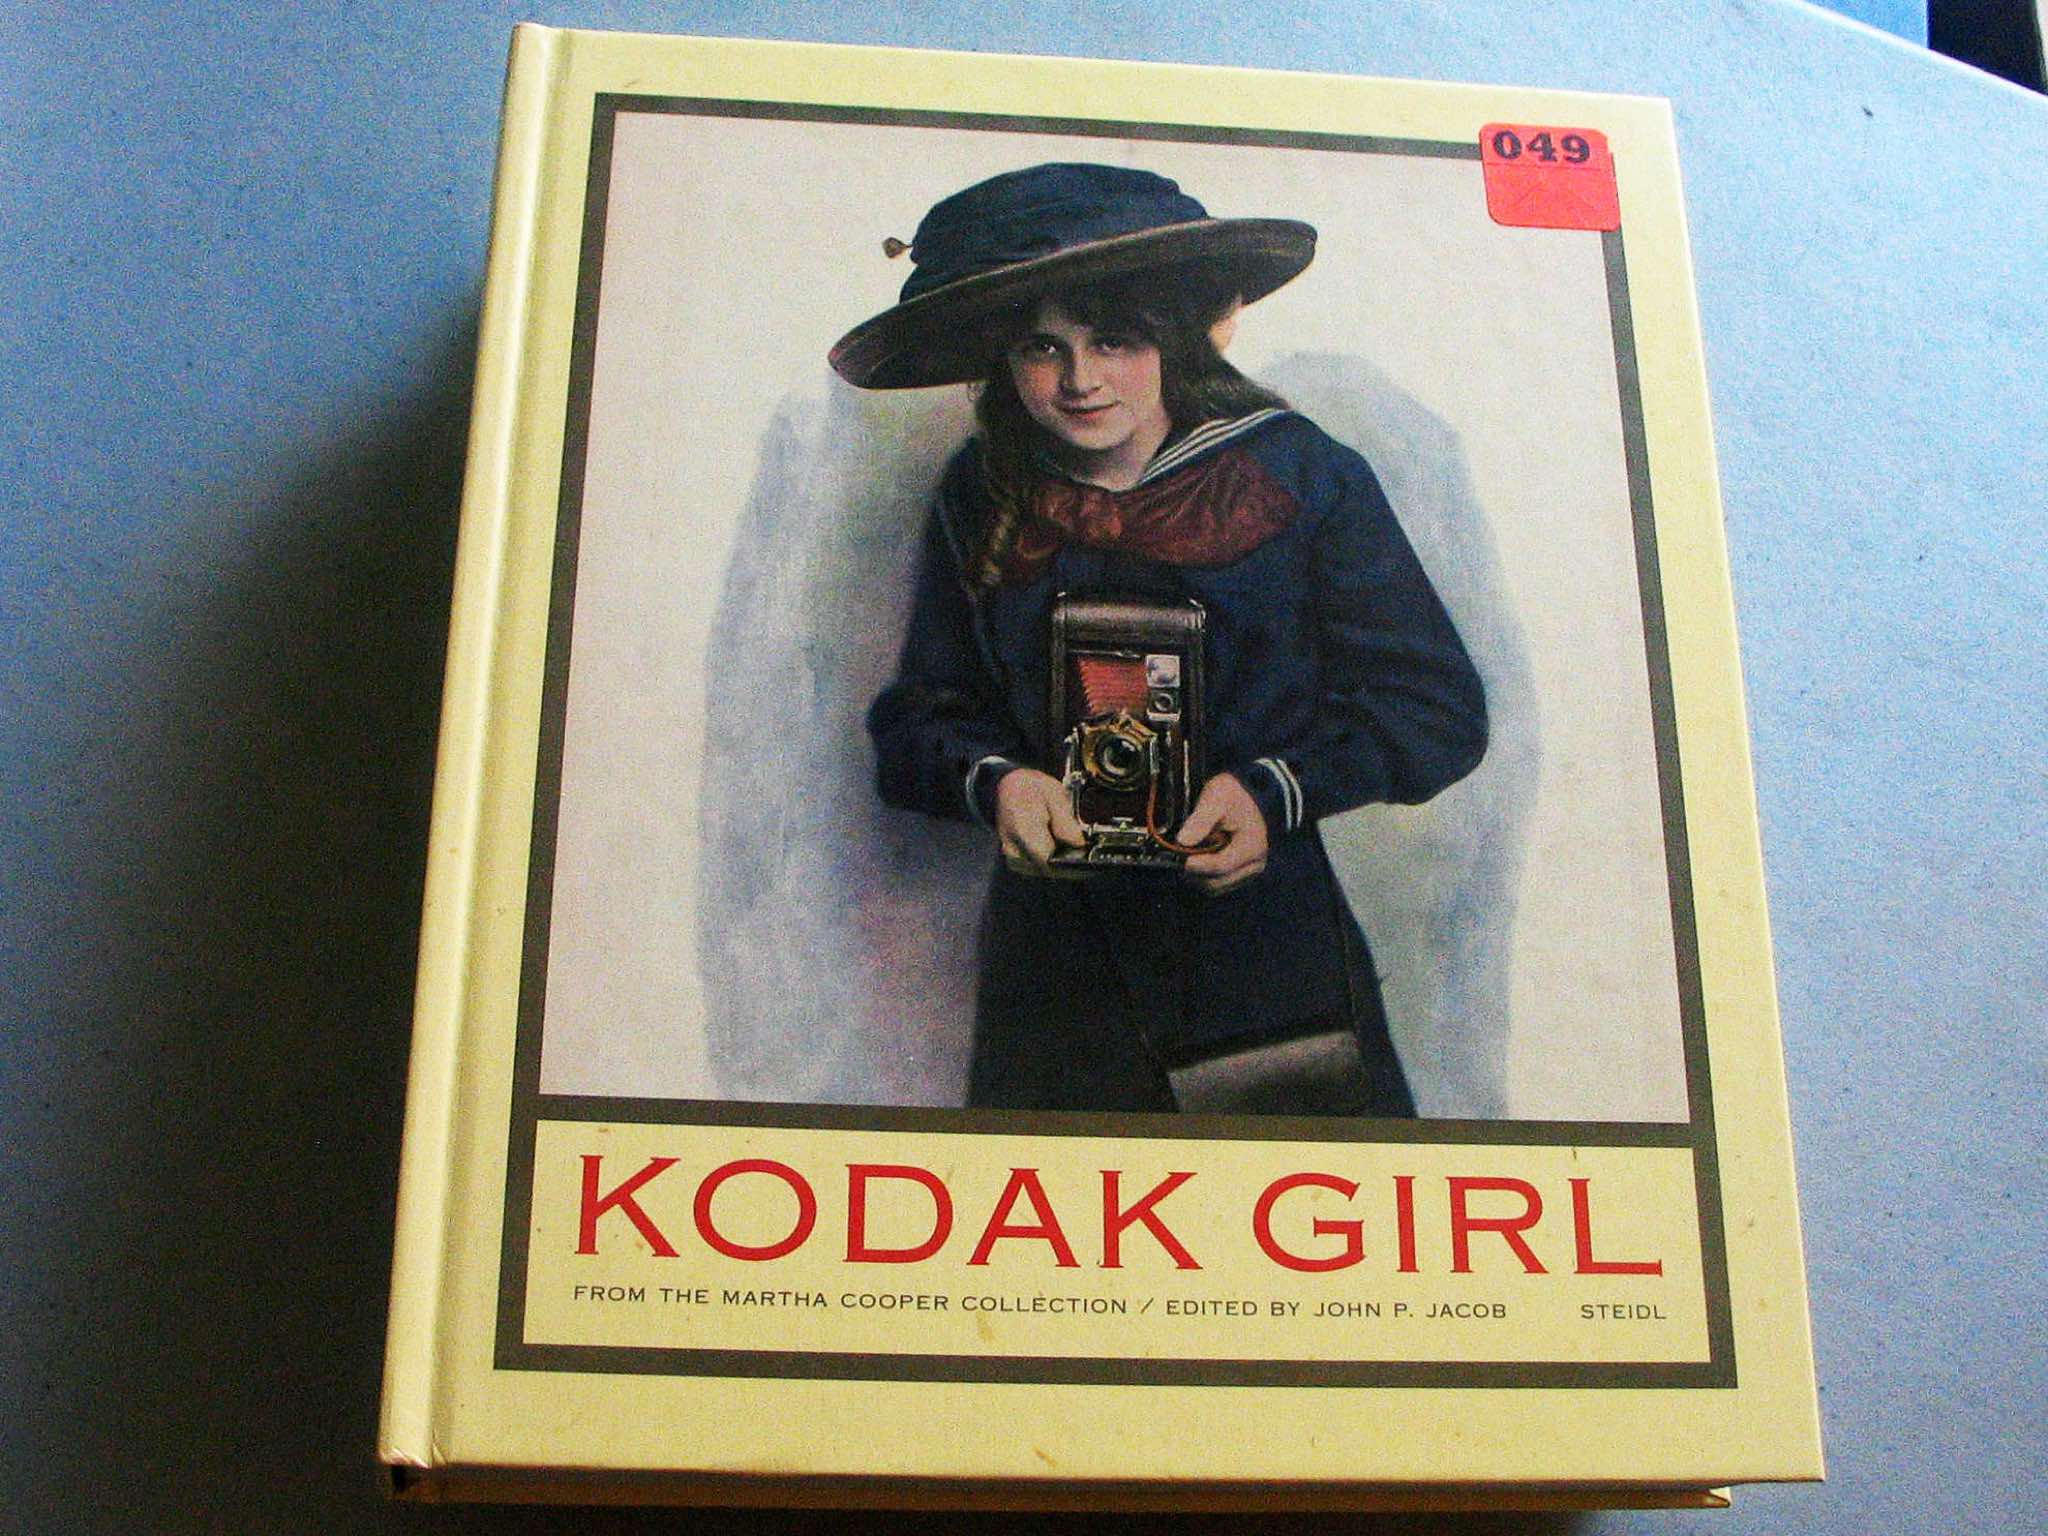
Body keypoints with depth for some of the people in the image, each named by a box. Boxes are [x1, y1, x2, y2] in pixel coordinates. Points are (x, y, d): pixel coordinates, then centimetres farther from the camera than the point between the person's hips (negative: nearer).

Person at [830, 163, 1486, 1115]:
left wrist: (1277, 790, -17)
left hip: (1271, 956, -1)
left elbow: (1438, 709, -2)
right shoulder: (980, 501, 6)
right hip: (1056, 957, 2)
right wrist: (992, 781, -13)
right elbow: (919, 720, 10)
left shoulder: (1298, 474, -3)